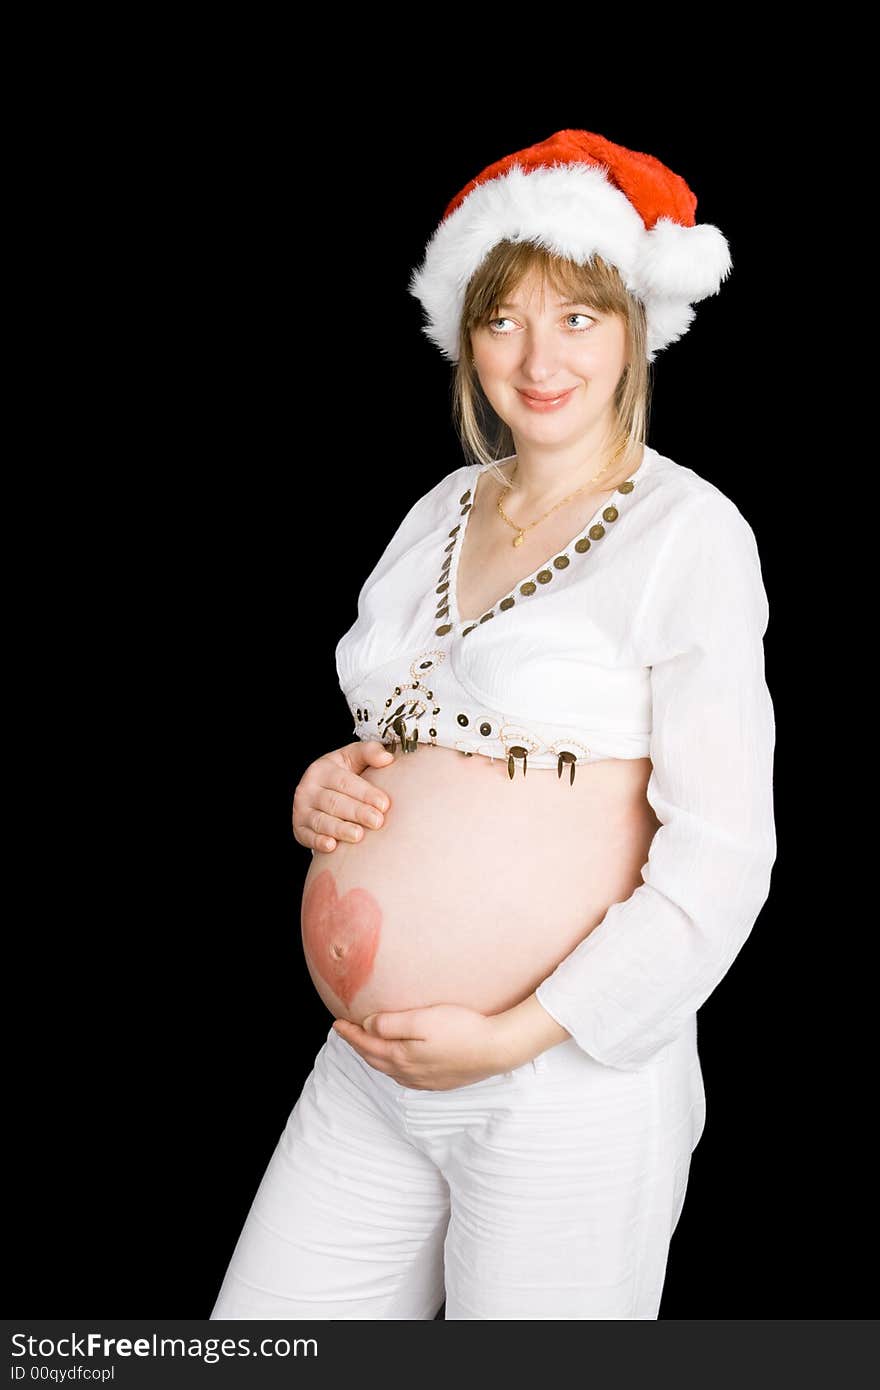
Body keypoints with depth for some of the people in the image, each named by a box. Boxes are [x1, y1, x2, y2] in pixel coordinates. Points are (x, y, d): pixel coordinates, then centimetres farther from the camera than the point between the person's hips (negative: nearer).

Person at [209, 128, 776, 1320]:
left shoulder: (688, 531, -8)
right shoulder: (442, 513, 11)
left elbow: (720, 854, -12)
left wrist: (519, 1035, -18)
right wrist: (323, 795, -1)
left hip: (573, 1076, -6)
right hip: (377, 1061, 6)